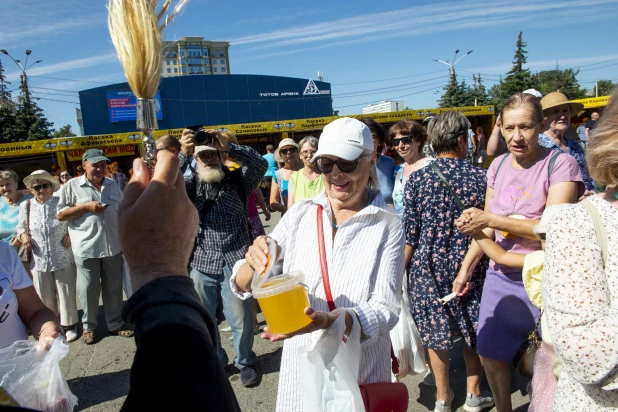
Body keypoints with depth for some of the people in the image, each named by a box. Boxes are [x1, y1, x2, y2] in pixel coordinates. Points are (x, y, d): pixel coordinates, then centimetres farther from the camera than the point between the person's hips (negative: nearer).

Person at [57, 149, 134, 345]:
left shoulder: (113, 185, 10)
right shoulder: (72, 186, -2)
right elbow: (60, 215, -5)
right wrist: (86, 207, -16)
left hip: (113, 246, 4)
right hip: (86, 247, -3)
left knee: (114, 287, 12)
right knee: (89, 289, 7)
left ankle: (115, 324, 26)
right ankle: (88, 325, 26)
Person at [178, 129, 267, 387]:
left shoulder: (237, 179, 3)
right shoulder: (191, 183, 7)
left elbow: (261, 164, -14)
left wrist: (228, 147, -23)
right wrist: (183, 154, -22)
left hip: (235, 261, -2)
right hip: (201, 263, 3)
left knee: (240, 318, 7)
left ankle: (245, 362, 30)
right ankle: (214, 362, 36)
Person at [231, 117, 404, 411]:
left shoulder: (387, 226, -11)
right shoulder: (300, 214, -5)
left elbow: (385, 310, -18)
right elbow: (242, 287, -6)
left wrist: (326, 320, -36)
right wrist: (254, 263, -28)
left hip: (360, 374, -2)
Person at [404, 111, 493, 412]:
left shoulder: (417, 179, -10)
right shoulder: (481, 178, -7)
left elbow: (410, 235, -8)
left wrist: (400, 269, 3)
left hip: (429, 268, 0)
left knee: (436, 333, 13)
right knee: (474, 330, 19)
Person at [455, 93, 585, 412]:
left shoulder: (560, 164, -12)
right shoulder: (498, 165, 4)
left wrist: (489, 219, -23)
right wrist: (466, 266, 7)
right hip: (500, 276, 6)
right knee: (490, 354, 15)